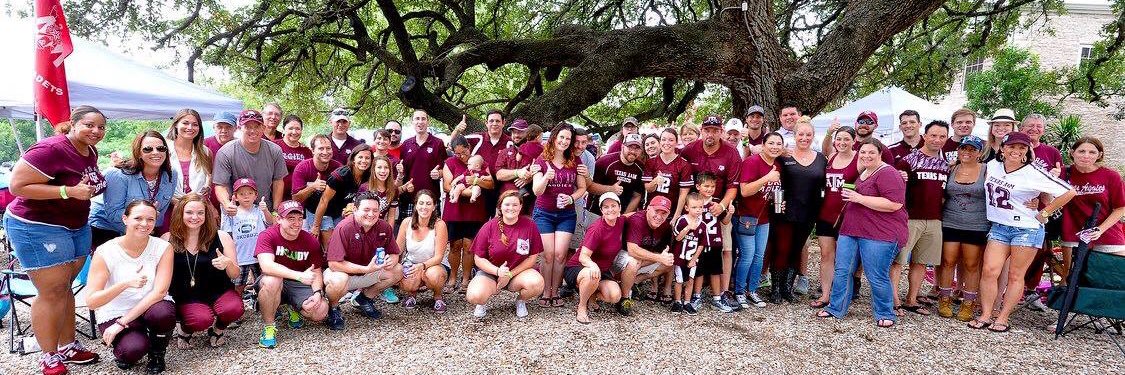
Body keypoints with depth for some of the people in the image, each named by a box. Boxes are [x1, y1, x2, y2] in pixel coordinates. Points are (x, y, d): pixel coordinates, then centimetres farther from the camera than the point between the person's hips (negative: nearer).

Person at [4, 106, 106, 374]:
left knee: (64, 287, 13)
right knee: (52, 292, -3)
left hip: (76, 227, 8)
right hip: (37, 227, -8)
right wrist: (68, 191, -27)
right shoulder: (51, 150, -21)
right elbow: (17, 186, -22)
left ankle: (68, 346, 22)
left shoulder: (90, 152, 6)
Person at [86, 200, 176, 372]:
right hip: (115, 313, -1)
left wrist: (122, 322, -23)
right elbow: (91, 301, -15)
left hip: (151, 307, 1)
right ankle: (122, 351, 10)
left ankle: (157, 355, -3)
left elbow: (159, 292, -17)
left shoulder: (163, 248, -9)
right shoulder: (105, 252, -11)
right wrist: (125, 283, -32)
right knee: (133, 349, -31)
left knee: (162, 312, -35)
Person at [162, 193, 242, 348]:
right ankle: (185, 331, 8)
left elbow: (235, 275, -1)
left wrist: (228, 264, -22)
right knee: (201, 319, -31)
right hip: (186, 298, -1)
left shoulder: (221, 237, -3)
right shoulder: (168, 240, -1)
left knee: (234, 308, -30)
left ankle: (217, 330, 6)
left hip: (218, 292, 1)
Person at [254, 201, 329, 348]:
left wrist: (317, 293, -20)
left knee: (321, 312, -20)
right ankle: (268, 326, -15)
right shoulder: (267, 236, -17)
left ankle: (295, 310, 17)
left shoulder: (311, 242, -6)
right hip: (275, 283, -3)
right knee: (272, 280, -39)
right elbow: (266, 265, -34)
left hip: (300, 286, 3)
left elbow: (316, 272, 1)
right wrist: (300, 276, -41)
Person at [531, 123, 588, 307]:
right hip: (544, 214, -2)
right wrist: (546, 177, -31)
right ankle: (545, 293, 8)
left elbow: (582, 188, 9)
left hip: (566, 214, 2)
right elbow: (537, 191, -12)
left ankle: (555, 292, 10)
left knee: (560, 254, -4)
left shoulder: (575, 161, 3)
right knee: (548, 255, -6)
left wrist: (571, 198, -11)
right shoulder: (541, 161, -5)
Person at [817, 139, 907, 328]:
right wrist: (849, 199, 17)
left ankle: (885, 315, 18)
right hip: (851, 231, 9)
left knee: (877, 277, -1)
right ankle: (835, 308, 20)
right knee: (842, 270, 9)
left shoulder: (888, 174, -12)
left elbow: (894, 204, -23)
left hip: (879, 235, -9)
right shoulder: (863, 173, 18)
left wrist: (859, 198, -21)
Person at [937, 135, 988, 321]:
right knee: (948, 262, 3)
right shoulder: (951, 169, 5)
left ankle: (968, 304, 17)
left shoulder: (986, 171, -1)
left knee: (971, 265, 6)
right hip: (950, 224, 2)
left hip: (976, 227, -1)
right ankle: (945, 300, 16)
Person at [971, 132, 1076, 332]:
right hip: (998, 227, 4)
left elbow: (1068, 192, -9)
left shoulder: (1033, 174, -12)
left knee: (1015, 276, 4)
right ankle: (986, 315, 4)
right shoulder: (992, 166, 3)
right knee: (989, 271, -3)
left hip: (1026, 229, -4)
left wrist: (1044, 213, -6)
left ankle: (1002, 318, 11)